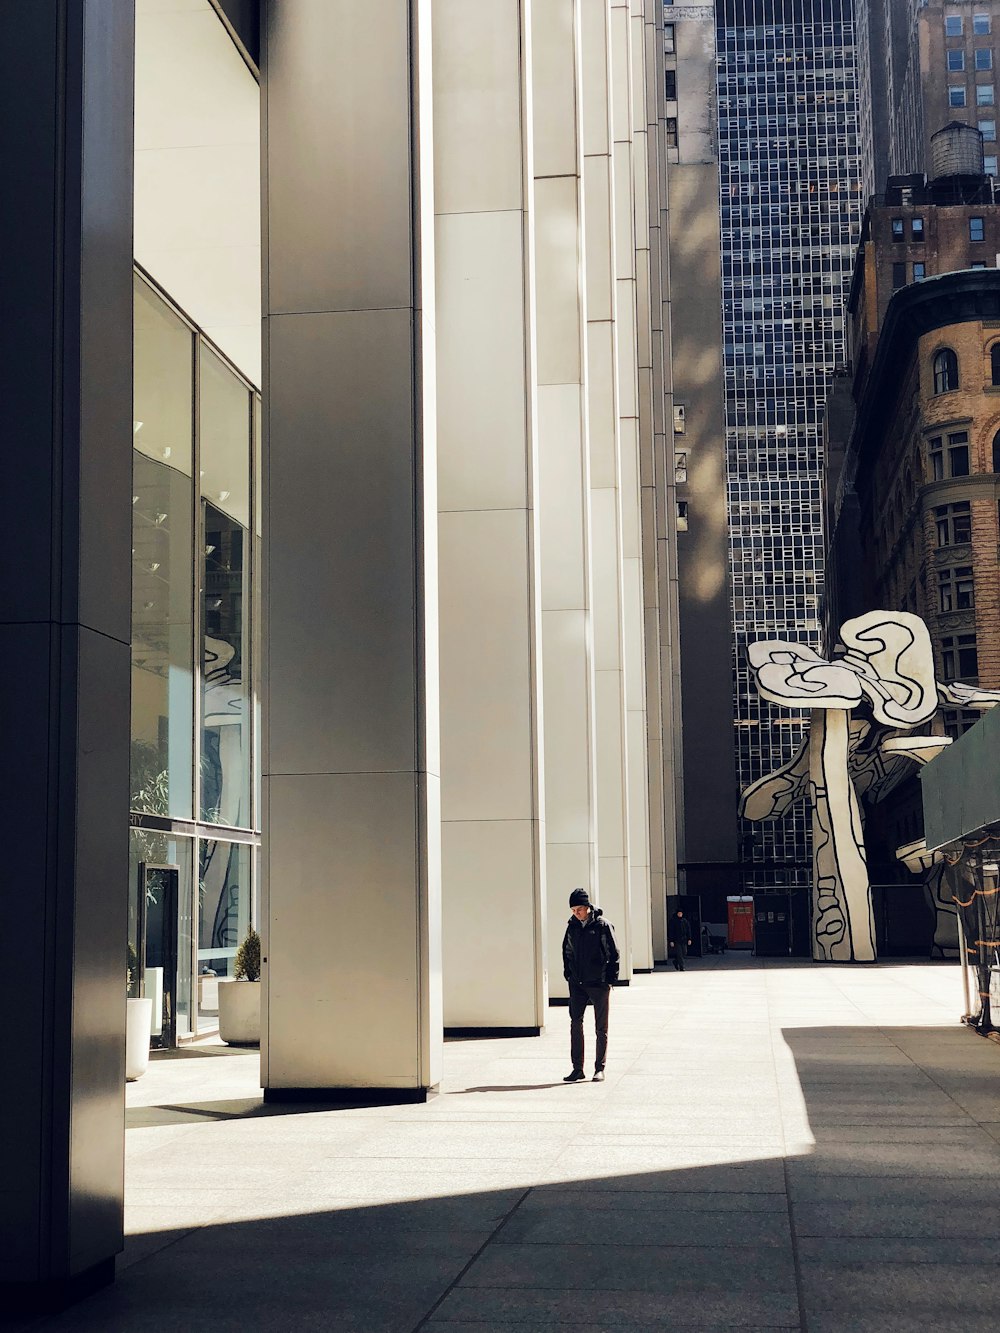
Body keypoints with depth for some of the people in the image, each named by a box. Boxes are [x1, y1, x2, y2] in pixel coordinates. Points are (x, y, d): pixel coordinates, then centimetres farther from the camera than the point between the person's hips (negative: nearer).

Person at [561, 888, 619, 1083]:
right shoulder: (572, 926, 5)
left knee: (601, 1028, 5)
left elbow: (614, 954, -6)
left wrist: (610, 979, -10)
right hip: (577, 984, 4)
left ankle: (600, 1069, 12)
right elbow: (567, 951, 17)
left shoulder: (602, 926, -8)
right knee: (575, 1023, 0)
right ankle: (577, 1068, 5)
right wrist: (568, 974, 8)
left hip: (599, 984, -4)